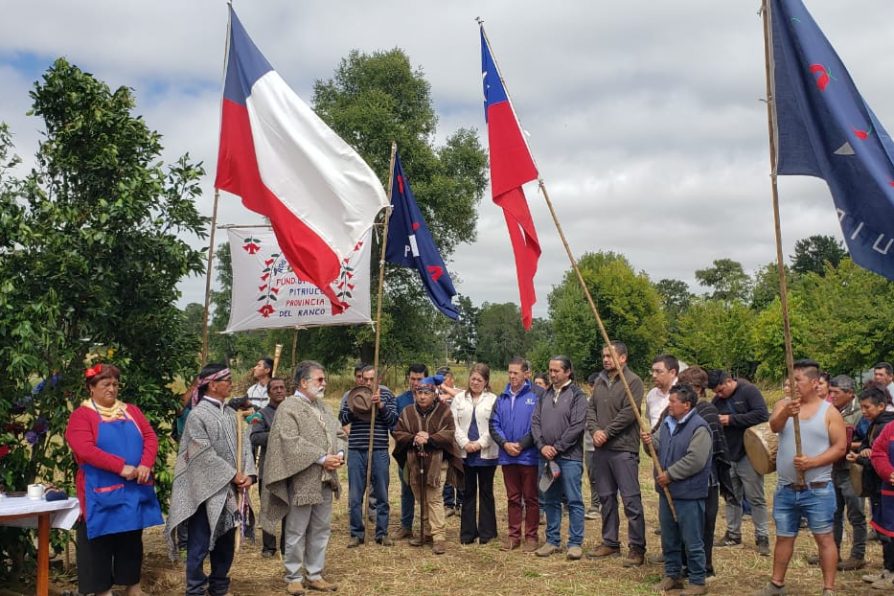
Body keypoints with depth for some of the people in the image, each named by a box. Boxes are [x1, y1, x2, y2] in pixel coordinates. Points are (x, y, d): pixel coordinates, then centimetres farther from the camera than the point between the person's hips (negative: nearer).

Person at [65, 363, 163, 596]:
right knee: (101, 544, 4)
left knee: (132, 543, 14)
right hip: (102, 493, -5)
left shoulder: (131, 411, 12)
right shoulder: (81, 415, -3)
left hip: (135, 490, 5)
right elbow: (85, 449, -17)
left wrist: (145, 465, -14)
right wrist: (121, 467, -23)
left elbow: (150, 437, 5)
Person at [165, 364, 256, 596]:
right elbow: (205, 454, -16)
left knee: (226, 542, 14)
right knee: (200, 544, 2)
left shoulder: (231, 414, 9)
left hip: (230, 490, 7)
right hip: (206, 490, -7)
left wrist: (248, 473, -10)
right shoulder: (197, 415, -11)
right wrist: (233, 475, -15)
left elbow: (244, 445, 5)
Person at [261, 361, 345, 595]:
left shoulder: (322, 406, 14)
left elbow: (338, 433, 16)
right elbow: (291, 442, -20)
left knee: (321, 530, 12)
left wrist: (339, 453, -5)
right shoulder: (288, 408, -11)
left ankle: (314, 575, 23)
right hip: (301, 480, -7)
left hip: (324, 480, 7)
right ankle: (294, 577, 16)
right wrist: (321, 458, -21)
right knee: (296, 532, 3)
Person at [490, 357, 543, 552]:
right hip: (507, 456, 5)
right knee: (513, 498, 13)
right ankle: (514, 535, 21)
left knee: (531, 498, 4)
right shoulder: (502, 397, 10)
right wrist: (505, 444, -9)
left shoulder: (537, 395, -6)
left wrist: (521, 445, -14)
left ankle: (531, 536, 14)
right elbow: (494, 425, 7)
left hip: (529, 456, -5)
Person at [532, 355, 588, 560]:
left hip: (569, 456, -6)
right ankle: (552, 540, 21)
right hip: (546, 456, 6)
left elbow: (577, 426, -12)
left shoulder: (577, 395, -4)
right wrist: (542, 445, -7)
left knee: (574, 500, -2)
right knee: (550, 500, 12)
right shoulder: (545, 396, 13)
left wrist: (557, 447, -13)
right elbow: (535, 422, 9)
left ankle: (575, 543, 5)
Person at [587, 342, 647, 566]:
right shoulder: (599, 381, 13)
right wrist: (594, 430, -6)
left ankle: (637, 548, 4)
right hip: (601, 448, 7)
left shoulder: (633, 381, -8)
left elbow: (628, 413, -16)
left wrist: (606, 433, -14)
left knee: (631, 499, -4)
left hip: (624, 449, -7)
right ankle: (610, 542, 25)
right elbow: (591, 409, 12)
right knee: (606, 497, 14)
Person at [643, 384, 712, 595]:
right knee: (669, 538, 17)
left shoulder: (699, 427, -17)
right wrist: (651, 442, -5)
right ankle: (672, 575, 30)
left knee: (692, 541, 2)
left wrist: (670, 474, -19)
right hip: (667, 491, 8)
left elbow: (695, 460, -25)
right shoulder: (666, 422, 10)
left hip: (689, 494, -8)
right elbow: (658, 448, 18)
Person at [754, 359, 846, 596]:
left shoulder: (829, 411, -3)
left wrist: (812, 462, -21)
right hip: (785, 489, 3)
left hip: (818, 490, -3)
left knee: (824, 538, 1)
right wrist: (786, 413, -40)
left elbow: (840, 447, -7)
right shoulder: (784, 404, 3)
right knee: (783, 537, 14)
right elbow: (774, 426, -18)